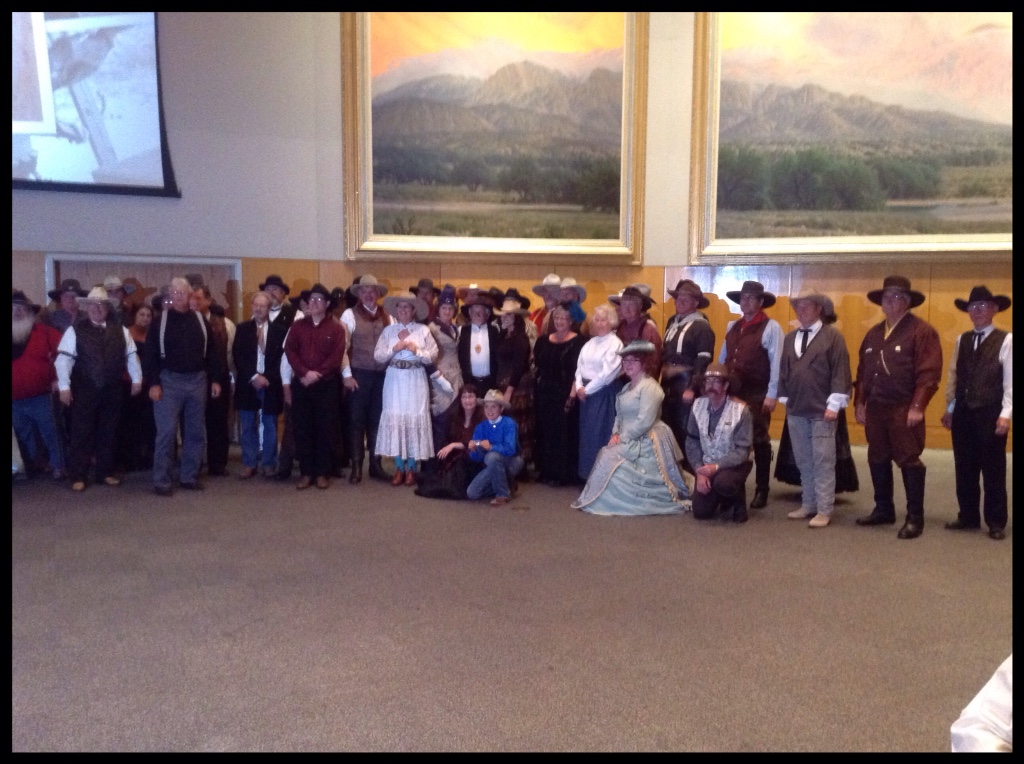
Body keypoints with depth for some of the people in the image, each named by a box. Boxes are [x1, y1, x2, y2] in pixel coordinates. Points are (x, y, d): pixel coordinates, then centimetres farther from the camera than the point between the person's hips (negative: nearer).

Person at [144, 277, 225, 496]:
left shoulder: (200, 321, 8)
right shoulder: (160, 321, -2)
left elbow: (211, 352, 11)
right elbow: (150, 355, -5)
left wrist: (216, 379, 5)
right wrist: (153, 383, -13)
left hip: (197, 381, 4)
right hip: (169, 381, -4)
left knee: (196, 432, 8)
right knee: (166, 432, -5)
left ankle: (189, 476, 19)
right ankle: (161, 481, 2)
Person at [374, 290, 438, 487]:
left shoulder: (423, 330, 2)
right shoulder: (388, 330, 6)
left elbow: (433, 356, -2)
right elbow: (378, 356, 0)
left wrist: (416, 350, -15)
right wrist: (395, 348, -13)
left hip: (416, 380, -1)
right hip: (394, 379, 2)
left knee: (415, 419, -1)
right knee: (395, 419, 0)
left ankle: (411, 468, 9)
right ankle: (399, 468, 9)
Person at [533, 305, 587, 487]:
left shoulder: (578, 342, -6)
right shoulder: (543, 340, 11)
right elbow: (537, 364, 13)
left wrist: (573, 394, -18)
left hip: (565, 394, -5)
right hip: (545, 394, 5)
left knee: (564, 432, -1)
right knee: (545, 431, 9)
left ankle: (563, 473, 8)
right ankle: (548, 470, 20)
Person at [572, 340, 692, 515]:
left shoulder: (650, 387, -14)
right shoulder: (627, 387, 17)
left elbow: (645, 422, -21)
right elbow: (619, 416, 16)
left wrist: (622, 438, -15)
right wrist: (615, 434, -2)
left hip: (646, 442, -9)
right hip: (629, 441, 9)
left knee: (615, 463, -17)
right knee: (607, 457, -6)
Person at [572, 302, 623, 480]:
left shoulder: (615, 343, -10)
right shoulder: (589, 343, 14)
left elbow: (608, 373, -17)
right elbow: (580, 367, 12)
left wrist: (587, 389, -11)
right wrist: (579, 386, -5)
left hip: (603, 393, -7)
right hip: (585, 392, 7)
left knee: (599, 434, -5)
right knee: (586, 433, 10)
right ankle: (587, 473, 18)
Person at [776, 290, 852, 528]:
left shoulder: (832, 336, -4)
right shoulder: (790, 338, 13)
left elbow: (841, 371, -9)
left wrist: (834, 405, -13)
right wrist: (785, 400, 11)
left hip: (822, 411, -6)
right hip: (796, 411, 6)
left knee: (823, 462, -2)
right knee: (803, 462, 11)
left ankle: (824, 510, 4)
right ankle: (808, 505, 21)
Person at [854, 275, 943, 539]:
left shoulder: (922, 331, -7)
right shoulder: (873, 334, 15)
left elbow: (929, 372, -13)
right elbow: (862, 371, 18)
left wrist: (917, 406, -18)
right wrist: (860, 403, 12)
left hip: (904, 409, -7)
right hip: (875, 408, 7)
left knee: (908, 461, -3)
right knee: (878, 460, 12)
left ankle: (915, 518, 5)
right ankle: (883, 510, 24)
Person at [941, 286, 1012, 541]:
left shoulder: (1006, 340, -5)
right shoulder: (961, 341, 10)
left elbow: (1010, 380, -9)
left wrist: (1006, 414, -15)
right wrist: (949, 408, 9)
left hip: (990, 413, -5)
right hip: (963, 413, 5)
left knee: (993, 470, 3)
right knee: (964, 469, 10)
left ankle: (996, 522, 13)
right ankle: (968, 517, 21)